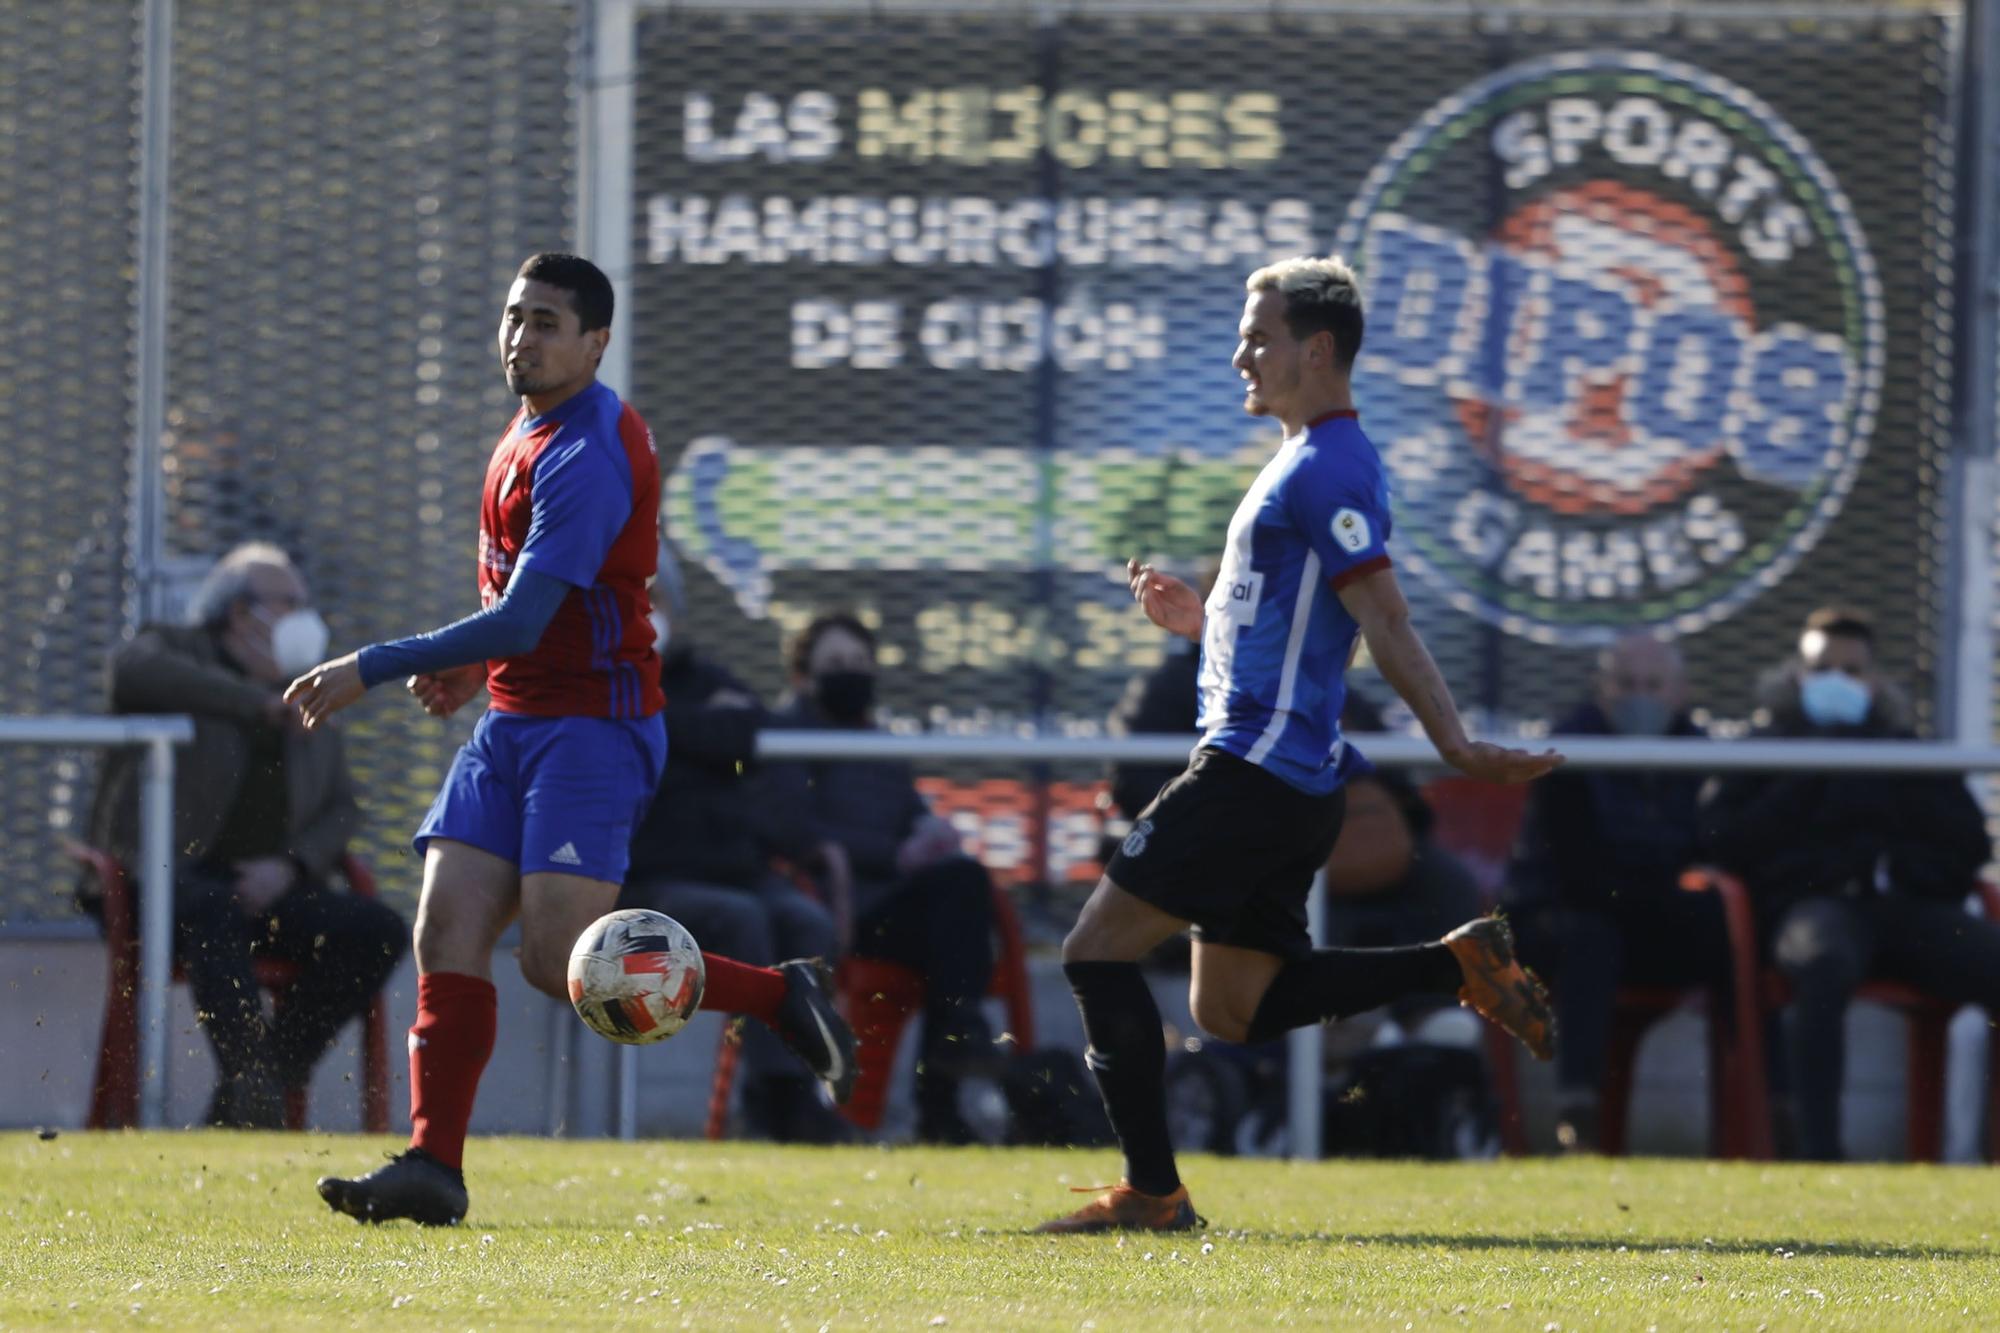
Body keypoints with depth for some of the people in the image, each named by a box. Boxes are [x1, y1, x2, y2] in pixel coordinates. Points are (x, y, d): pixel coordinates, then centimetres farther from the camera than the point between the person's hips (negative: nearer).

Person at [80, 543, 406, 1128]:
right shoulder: (177, 652, 9)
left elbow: (342, 811, 17)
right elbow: (132, 668, -16)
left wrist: (290, 867, -6)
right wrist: (258, 704, -15)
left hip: (264, 886, 5)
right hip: (167, 877, -5)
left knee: (378, 928, -19)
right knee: (213, 911, -39)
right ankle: (249, 1079, -47)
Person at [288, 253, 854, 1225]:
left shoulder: (586, 456, -19)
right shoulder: (532, 429, 14)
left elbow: (521, 623, -24)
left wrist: (372, 669, -22)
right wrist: (473, 664, 11)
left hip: (590, 725, -9)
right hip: (513, 723, 9)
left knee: (558, 963, -15)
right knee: (448, 935, -4)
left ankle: (783, 997, 1)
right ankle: (432, 1166, -7)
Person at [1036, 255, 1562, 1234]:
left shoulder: (1329, 470, -12)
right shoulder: (1306, 463, 20)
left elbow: (1383, 620, -21)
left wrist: (1457, 746, -28)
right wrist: (1198, 619, 18)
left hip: (1257, 771, -11)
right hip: (1283, 776, 11)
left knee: (1098, 952, -7)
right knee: (1233, 1009, 14)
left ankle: (1152, 1191, -6)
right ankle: (1459, 965, 9)